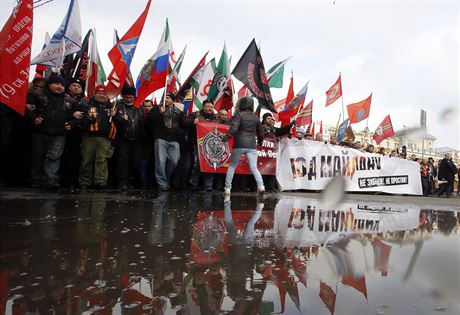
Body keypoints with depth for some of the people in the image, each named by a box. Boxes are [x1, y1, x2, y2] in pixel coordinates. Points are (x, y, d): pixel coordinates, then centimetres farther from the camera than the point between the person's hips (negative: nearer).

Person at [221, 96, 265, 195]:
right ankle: (260, 186, -17)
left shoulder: (239, 115, -2)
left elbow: (233, 129, -14)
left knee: (232, 166, 11)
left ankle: (227, 188, 10)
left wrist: (224, 139, -9)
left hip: (239, 144, -3)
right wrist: (260, 141, 33)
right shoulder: (256, 117, 11)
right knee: (254, 168, 1)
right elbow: (261, 132, 17)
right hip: (252, 145, 3)